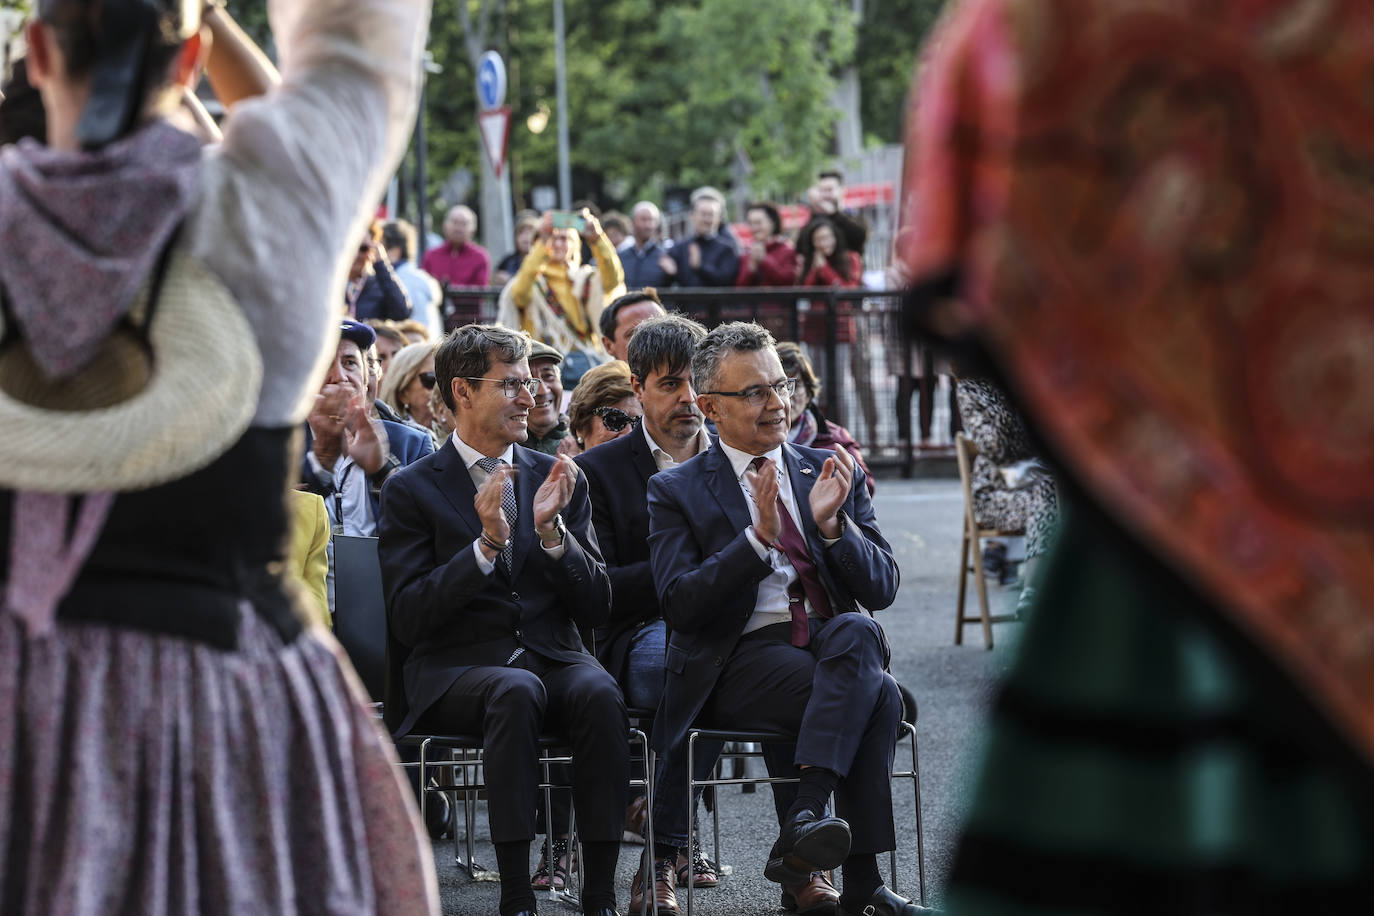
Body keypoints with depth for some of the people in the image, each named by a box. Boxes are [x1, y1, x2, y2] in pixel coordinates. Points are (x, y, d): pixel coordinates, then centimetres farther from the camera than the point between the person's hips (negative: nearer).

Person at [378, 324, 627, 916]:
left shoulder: (559, 481, 15)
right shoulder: (412, 490, 4)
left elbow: (595, 610, 8)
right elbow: (407, 619, -6)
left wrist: (551, 529, -8)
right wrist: (487, 544, -17)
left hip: (553, 659, 3)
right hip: (453, 670, -3)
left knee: (600, 693, -31)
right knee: (517, 690, -36)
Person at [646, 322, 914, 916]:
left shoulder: (829, 475, 18)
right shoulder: (676, 492, 8)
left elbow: (882, 589, 9)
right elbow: (679, 604, -7)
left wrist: (833, 523, -9)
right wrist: (759, 537, -18)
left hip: (841, 643, 4)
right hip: (744, 660, -3)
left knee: (858, 633, -35)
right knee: (876, 695, -32)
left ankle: (803, 821, -39)